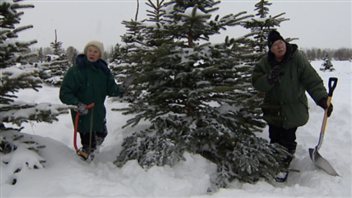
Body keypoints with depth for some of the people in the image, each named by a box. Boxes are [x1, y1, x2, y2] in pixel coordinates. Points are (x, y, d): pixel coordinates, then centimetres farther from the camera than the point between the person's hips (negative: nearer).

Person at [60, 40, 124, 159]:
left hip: (98, 113, 5)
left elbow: (110, 88, -3)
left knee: (101, 134, 26)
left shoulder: (103, 70, -2)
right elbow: (64, 93, -14)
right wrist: (77, 104, -30)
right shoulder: (75, 71, -15)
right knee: (89, 143, -1)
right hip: (82, 114, -5)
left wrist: (118, 90, -26)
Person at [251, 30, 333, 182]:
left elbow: (312, 80, -15)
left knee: (288, 140, 1)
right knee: (274, 138, 13)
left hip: (293, 109, -3)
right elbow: (256, 83, -8)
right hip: (273, 109, 3)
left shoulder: (297, 58, -13)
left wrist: (322, 98, -26)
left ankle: (284, 166, 20)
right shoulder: (265, 62, -4)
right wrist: (269, 79, -28)